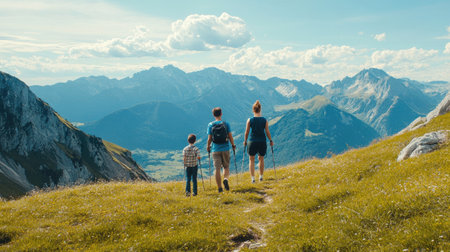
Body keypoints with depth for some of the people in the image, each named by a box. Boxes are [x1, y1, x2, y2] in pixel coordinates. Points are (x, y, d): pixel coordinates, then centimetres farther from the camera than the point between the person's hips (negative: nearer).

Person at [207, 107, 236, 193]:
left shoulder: (210, 125, -2)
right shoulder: (226, 124, -3)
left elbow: (209, 138, -2)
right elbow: (230, 136, -2)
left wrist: (208, 147, 14)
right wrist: (233, 145, 13)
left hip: (215, 149, 0)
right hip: (225, 149, 0)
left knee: (217, 169, 4)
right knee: (226, 167, 14)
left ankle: (220, 188, 5)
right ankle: (226, 179, -15)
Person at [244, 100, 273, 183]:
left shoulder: (250, 120, -7)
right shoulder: (264, 120, -4)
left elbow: (246, 132, -3)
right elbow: (267, 132, -2)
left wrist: (245, 141, 12)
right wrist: (271, 141, 12)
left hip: (252, 142, -1)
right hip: (262, 142, 2)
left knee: (251, 160, 12)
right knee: (261, 159, 20)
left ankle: (253, 178, 6)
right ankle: (261, 176, 26)